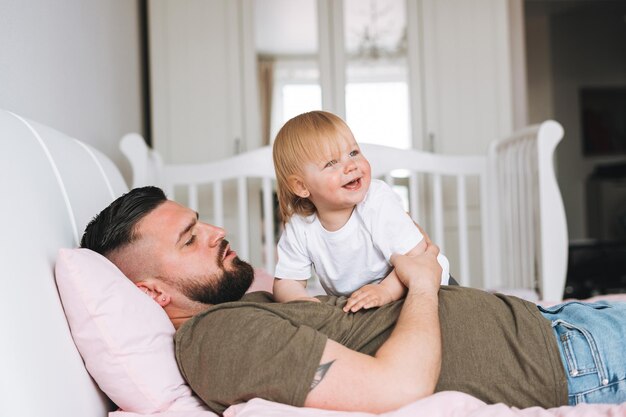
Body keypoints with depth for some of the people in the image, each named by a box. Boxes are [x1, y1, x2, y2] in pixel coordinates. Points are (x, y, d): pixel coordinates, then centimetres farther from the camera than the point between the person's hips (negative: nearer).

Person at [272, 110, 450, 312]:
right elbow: (286, 281, -7)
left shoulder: (379, 204, -25)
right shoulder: (298, 228, -15)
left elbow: (418, 257, -26)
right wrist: (301, 299, -30)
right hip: (353, 307, 3)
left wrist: (385, 292, -40)